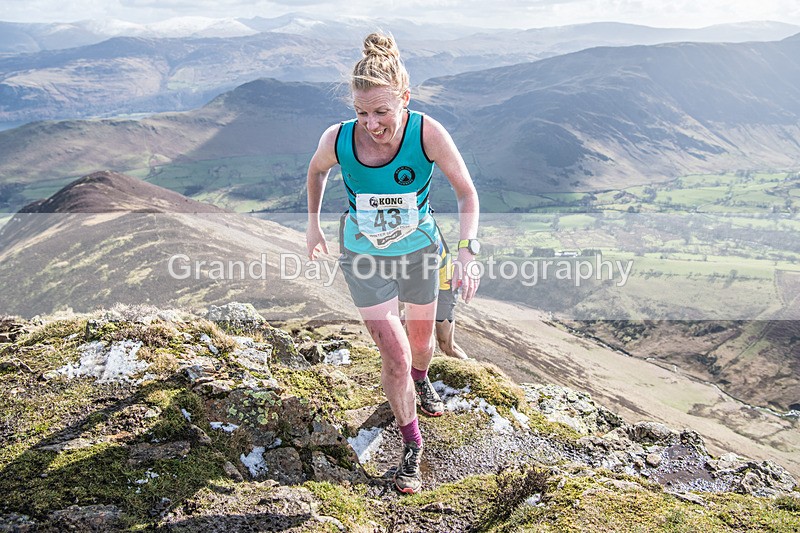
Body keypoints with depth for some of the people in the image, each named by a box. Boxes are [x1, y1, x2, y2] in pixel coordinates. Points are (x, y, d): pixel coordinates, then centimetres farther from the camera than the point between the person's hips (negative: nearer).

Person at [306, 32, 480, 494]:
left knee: (421, 339, 22)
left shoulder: (428, 134, -27)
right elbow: (316, 171, 2)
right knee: (395, 355, -6)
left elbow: (467, 193, -18)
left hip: (418, 251, 1)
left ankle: (420, 381, 60)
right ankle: (413, 444, 17)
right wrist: (313, 224, 9)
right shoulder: (338, 139, -23)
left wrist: (467, 254, -29)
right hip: (365, 257, -1)